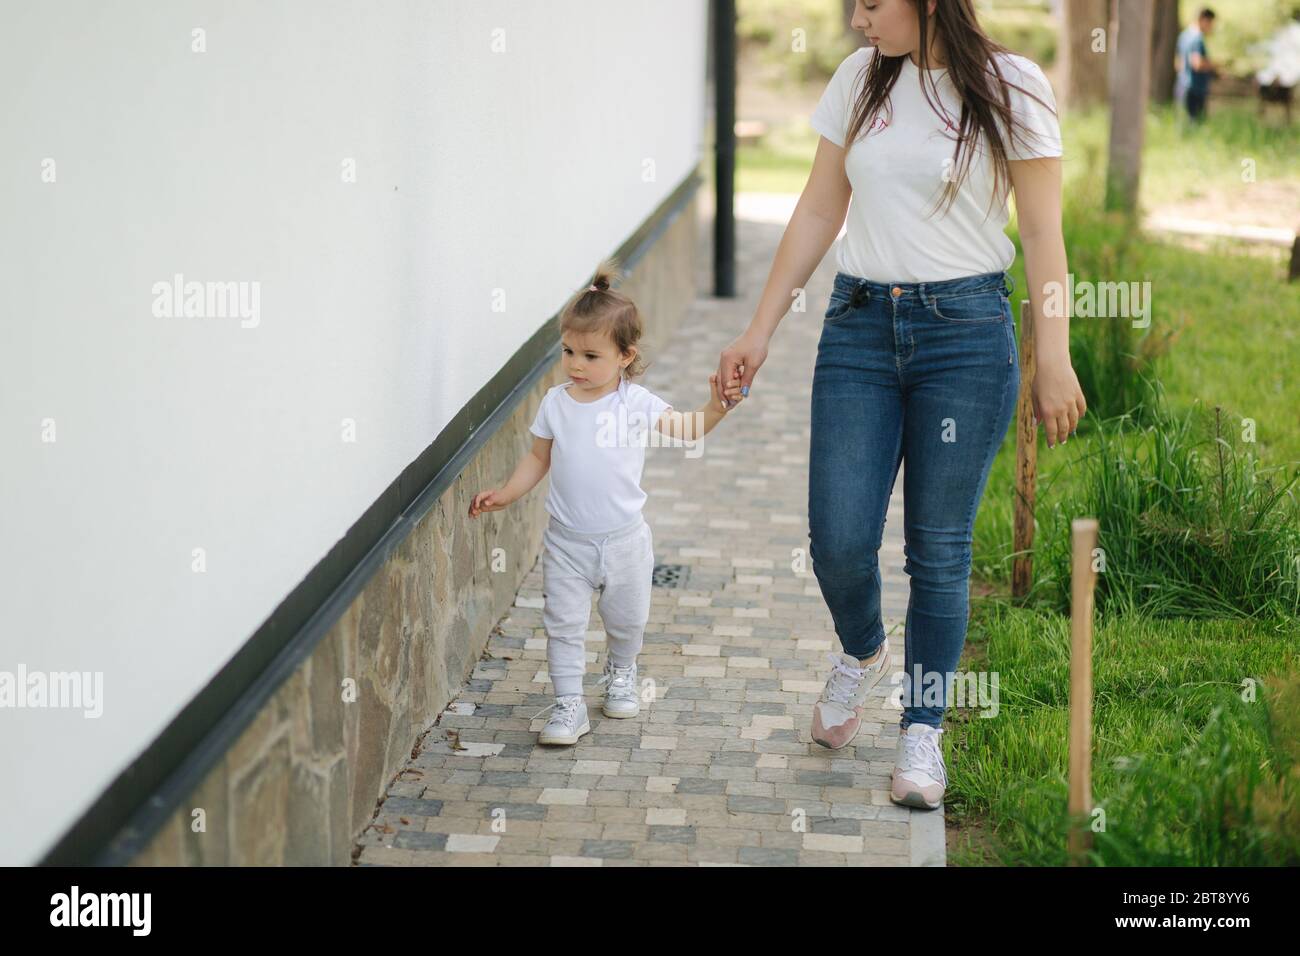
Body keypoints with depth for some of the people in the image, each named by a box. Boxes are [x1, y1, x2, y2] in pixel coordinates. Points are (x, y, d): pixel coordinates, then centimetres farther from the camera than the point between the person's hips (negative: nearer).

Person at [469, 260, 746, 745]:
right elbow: (538, 458, 7)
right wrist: (505, 494, -2)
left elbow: (687, 429, -8)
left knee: (627, 619, 16)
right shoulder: (555, 403, -3)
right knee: (563, 622, -3)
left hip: (624, 538, 0)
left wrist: (715, 406, -27)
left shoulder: (636, 402, -8)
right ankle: (569, 705, 5)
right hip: (567, 541, 0)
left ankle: (620, 674, 44)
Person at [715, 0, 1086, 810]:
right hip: (859, 325, 3)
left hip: (965, 328, -3)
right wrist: (759, 333, 10)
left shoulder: (1009, 87, -4)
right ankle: (861, 654, 30)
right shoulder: (860, 80, 8)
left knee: (940, 547, 1)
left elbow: (1042, 233, -4)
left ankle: (922, 733, 15)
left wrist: (1054, 361, -8)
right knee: (838, 538, -3)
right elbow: (818, 214, 11)